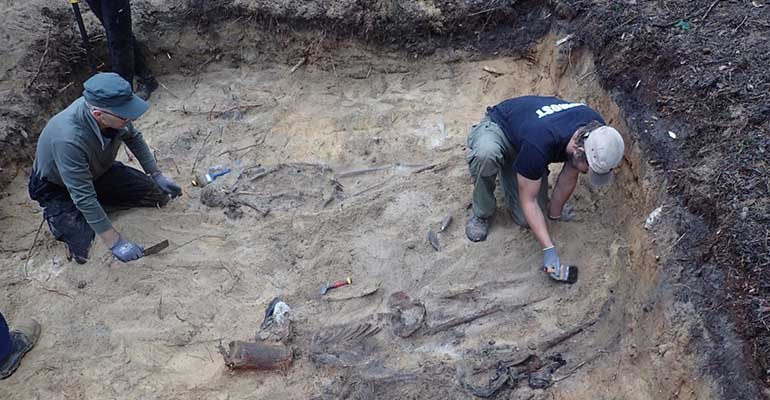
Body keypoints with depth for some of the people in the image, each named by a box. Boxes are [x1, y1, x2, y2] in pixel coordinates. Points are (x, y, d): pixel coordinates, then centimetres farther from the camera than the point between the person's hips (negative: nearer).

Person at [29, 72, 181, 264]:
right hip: (57, 187, -5)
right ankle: (54, 214, 10)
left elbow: (133, 137, -1)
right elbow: (83, 197, -37)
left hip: (98, 172, 6)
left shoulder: (111, 107, -24)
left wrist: (157, 176, 0)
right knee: (85, 254, -18)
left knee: (159, 195, -3)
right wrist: (115, 242, -35)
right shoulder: (68, 138, -43)